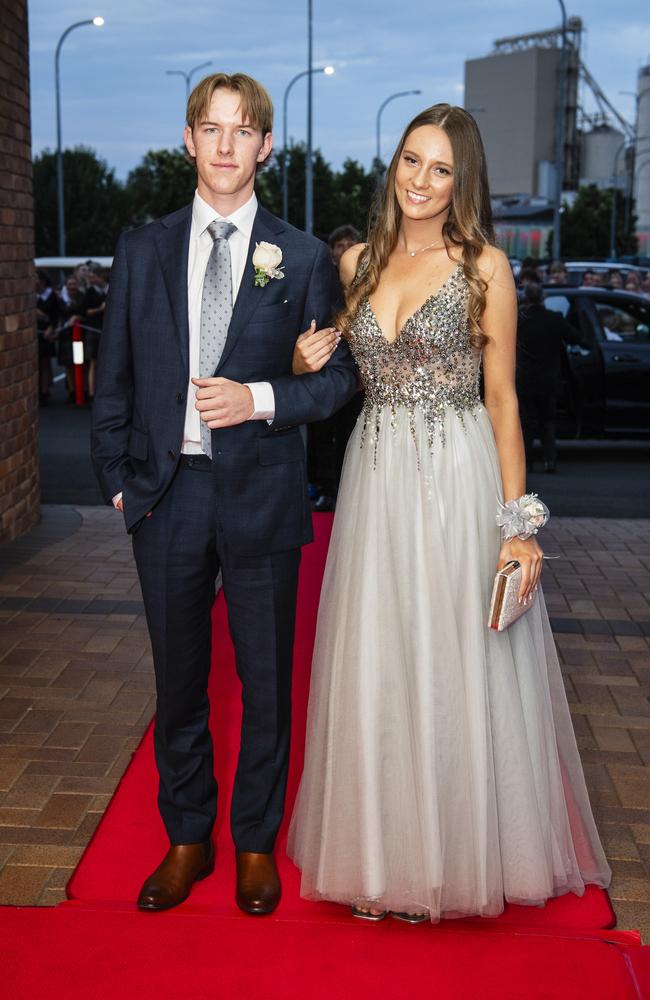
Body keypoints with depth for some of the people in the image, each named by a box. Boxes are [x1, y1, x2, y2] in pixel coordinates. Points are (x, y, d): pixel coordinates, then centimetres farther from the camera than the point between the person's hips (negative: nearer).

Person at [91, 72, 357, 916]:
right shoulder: (142, 250, 7)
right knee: (178, 681, 13)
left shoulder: (303, 258, 1)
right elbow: (114, 378, 8)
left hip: (261, 497, -1)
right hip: (165, 494, 2)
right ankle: (186, 840, 32)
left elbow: (338, 376, 1)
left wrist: (262, 399, -15)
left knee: (266, 681, 10)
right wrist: (117, 479, 2)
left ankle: (257, 843, 30)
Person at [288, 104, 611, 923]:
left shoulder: (484, 266, -2)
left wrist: (519, 524, -9)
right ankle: (387, 853, 25)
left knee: (456, 669, 3)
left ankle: (459, 851, 23)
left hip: (459, 482, -4)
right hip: (375, 480, 4)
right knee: (377, 669, 9)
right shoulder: (357, 262, 9)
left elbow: (502, 400, -4)